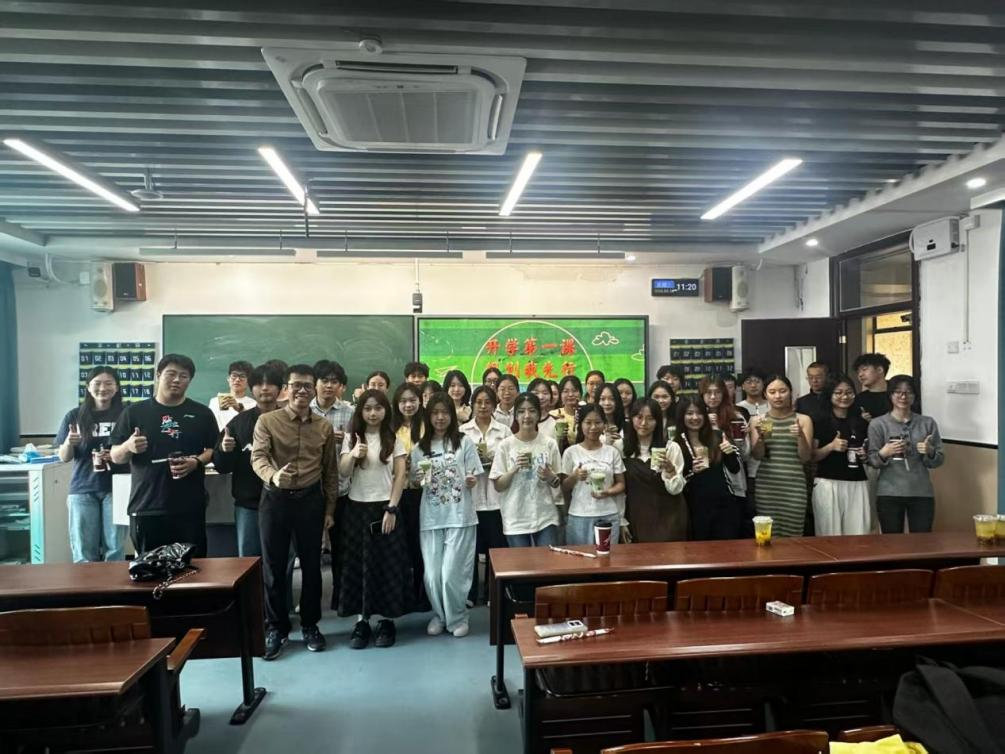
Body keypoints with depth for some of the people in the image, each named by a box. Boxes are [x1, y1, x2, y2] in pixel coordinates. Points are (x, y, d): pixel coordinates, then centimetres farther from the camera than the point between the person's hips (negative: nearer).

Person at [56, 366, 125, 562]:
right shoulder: (74, 416, 3)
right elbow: (64, 458, 6)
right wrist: (69, 443, -15)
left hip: (114, 488, -1)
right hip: (82, 489, 1)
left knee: (114, 549, 4)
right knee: (83, 553, 6)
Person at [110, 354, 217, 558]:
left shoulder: (202, 413, 8)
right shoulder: (134, 412, 6)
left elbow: (213, 450, 10)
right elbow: (115, 456, 8)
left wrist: (196, 461, -11)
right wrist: (129, 447, -13)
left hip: (190, 507, 0)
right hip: (146, 507, 0)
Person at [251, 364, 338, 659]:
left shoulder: (324, 427, 5)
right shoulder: (267, 421, -3)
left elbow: (330, 471, 8)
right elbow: (258, 457, -16)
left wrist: (330, 509, 6)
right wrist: (273, 476, -38)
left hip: (311, 500, 2)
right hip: (275, 499, -1)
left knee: (311, 565, 10)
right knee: (273, 566, 6)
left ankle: (310, 625, 26)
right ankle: (276, 628, 22)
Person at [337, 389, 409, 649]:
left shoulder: (393, 439, 1)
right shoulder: (352, 438, 4)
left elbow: (400, 475, -3)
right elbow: (343, 473, -2)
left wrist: (392, 509, -11)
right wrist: (353, 456, -23)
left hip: (384, 507, -1)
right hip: (357, 508, 1)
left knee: (387, 564, 3)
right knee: (357, 564, 4)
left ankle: (386, 620, 14)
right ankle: (361, 621, 14)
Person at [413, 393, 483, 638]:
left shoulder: (464, 442, 1)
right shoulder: (420, 448, 8)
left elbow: (474, 478, 3)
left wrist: (471, 481, -19)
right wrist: (420, 478, -9)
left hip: (460, 516, -3)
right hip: (431, 517, 3)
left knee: (452, 572, -4)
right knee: (432, 574, 4)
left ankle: (458, 617, 20)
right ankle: (439, 615, 28)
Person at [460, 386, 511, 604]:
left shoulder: (504, 430, 6)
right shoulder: (463, 430, 6)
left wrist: (493, 460, -13)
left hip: (495, 496, 0)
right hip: (470, 495, 0)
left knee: (496, 546, 5)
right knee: (470, 546, 5)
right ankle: (469, 593, 19)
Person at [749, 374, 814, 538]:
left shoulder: (803, 420, 4)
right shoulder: (757, 420, 6)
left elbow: (805, 457, 2)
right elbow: (757, 456, 1)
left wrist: (801, 436, -15)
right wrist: (761, 437, -16)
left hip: (794, 485, 0)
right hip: (766, 485, 1)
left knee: (792, 536, -2)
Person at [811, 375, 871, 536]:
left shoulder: (861, 422, 12)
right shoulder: (820, 420, -1)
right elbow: (811, 456, -2)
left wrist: (866, 456, 3)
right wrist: (831, 446, -17)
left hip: (858, 484, 4)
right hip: (828, 484, -4)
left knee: (859, 535, 1)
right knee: (830, 536, -3)